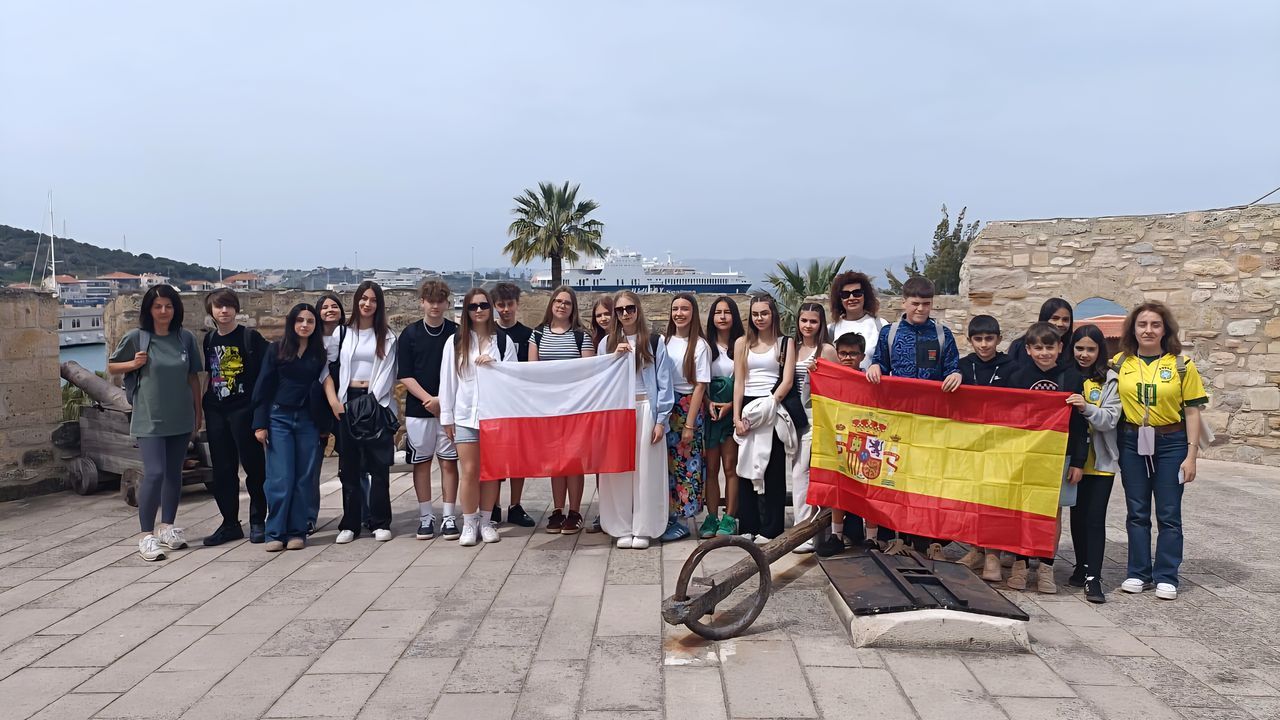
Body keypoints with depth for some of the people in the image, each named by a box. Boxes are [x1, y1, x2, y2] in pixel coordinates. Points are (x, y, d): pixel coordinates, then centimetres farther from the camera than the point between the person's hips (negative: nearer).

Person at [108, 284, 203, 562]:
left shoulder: (186, 338, 3)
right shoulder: (136, 337, -4)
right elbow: (111, 366, 8)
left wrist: (198, 412, 11)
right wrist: (134, 364, -12)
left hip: (181, 418, 4)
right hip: (149, 419, -3)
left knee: (174, 473, 11)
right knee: (154, 473, -12)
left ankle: (167, 529, 25)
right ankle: (147, 536, -4)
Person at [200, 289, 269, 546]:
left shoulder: (251, 337, -5)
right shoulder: (209, 339, 11)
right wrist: (201, 408, 18)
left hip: (244, 409, -5)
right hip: (216, 411, 5)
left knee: (254, 466, 0)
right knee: (222, 469, 8)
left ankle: (258, 521, 12)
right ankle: (230, 524, 18)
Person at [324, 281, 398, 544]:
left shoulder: (387, 337, 7)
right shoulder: (342, 333, 9)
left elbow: (387, 373, 0)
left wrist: (371, 400, -10)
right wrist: (333, 400, -7)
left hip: (377, 403, -1)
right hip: (348, 401, 1)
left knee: (379, 465, -1)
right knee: (349, 465, 3)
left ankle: (380, 522, 5)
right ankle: (349, 524, 8)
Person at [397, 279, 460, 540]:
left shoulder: (457, 333, 3)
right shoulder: (410, 334, 3)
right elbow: (405, 376, 0)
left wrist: (443, 400, -9)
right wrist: (429, 399, -11)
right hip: (418, 409, 1)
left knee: (449, 461, 2)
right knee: (421, 462, 5)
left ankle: (449, 517, 9)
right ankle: (426, 517, 14)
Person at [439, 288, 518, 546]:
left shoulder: (503, 340, 4)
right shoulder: (455, 341, 4)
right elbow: (447, 380, 4)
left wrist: (494, 365, -15)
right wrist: (447, 417, 2)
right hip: (465, 415, -1)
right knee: (469, 471, -2)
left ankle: (485, 521, 19)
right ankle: (469, 524, 9)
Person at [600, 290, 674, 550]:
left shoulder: (655, 342, 3)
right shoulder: (607, 343, 10)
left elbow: (664, 383, 1)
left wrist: (661, 419, -6)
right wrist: (614, 358, -8)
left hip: (645, 410, -2)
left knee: (645, 470, 0)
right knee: (618, 469, 1)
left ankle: (643, 529, 7)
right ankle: (622, 529, 8)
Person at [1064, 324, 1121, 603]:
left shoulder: (1109, 379, -4)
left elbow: (1111, 419, -13)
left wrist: (1087, 408, -27)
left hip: (1101, 460, -3)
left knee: (1095, 518, -5)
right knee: (1077, 514, 11)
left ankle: (1093, 577, -4)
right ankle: (1082, 567, 25)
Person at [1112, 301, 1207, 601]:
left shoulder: (1181, 364, -2)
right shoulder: (1119, 363, 2)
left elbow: (1192, 411, -1)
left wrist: (1191, 454, -5)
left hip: (1170, 443, -1)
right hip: (1132, 443, 2)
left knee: (1169, 514, 4)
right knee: (1137, 512, 9)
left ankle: (1166, 577, 14)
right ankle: (1138, 573, 19)